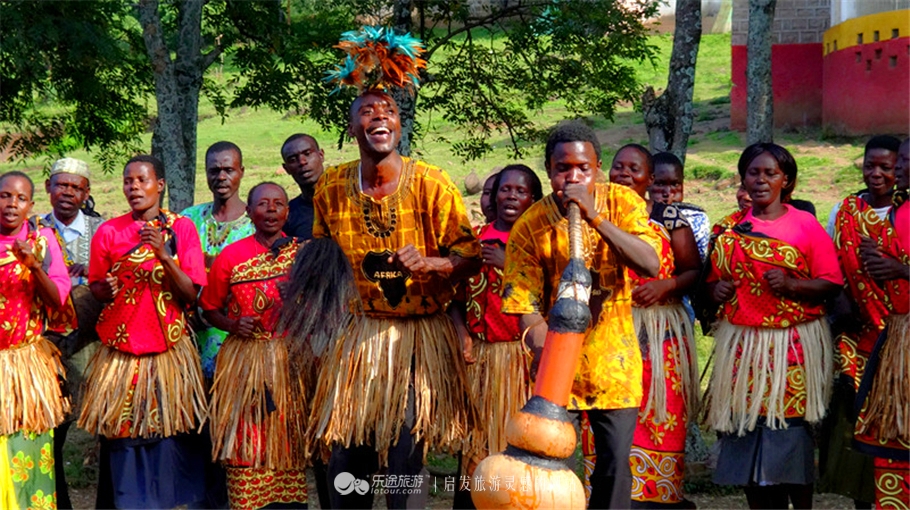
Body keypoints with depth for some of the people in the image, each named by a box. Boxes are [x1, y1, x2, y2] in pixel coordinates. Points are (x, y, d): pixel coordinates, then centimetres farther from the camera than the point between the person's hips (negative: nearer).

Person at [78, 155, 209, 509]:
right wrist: (107, 289, -11)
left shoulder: (182, 228, 2)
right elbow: (96, 289, 12)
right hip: (120, 350, 0)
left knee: (167, 432, -2)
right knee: (122, 436, -1)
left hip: (169, 350, 0)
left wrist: (164, 255, -17)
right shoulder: (108, 232, 3)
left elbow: (191, 295, -4)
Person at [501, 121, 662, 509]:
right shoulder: (529, 227, -10)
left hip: (613, 357, 1)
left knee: (615, 462, 2)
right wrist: (542, 347, -33)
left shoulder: (621, 202, -8)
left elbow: (650, 265, -22)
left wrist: (595, 217, -29)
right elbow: (527, 306, -13)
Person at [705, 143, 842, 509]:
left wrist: (792, 284, -17)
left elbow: (832, 283, -2)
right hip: (742, 344, 4)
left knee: (791, 432, -6)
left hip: (792, 345, -3)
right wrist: (716, 290, -2)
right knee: (746, 431, 2)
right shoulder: (730, 228, 11)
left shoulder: (806, 225, 1)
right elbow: (714, 279, 20)